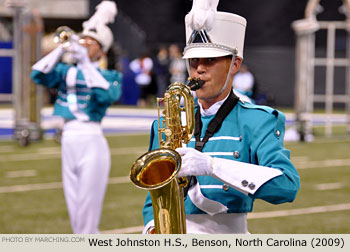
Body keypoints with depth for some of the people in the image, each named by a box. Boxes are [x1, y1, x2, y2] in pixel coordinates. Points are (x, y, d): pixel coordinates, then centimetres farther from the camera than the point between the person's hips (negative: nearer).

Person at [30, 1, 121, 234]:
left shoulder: (110, 76, 0)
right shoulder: (67, 71, 10)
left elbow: (106, 95, -21)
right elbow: (39, 75, -4)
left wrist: (86, 63, -20)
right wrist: (62, 50, -12)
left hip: (92, 143, -5)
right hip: (69, 142, 5)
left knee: (88, 207, -5)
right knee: (74, 206, 10)